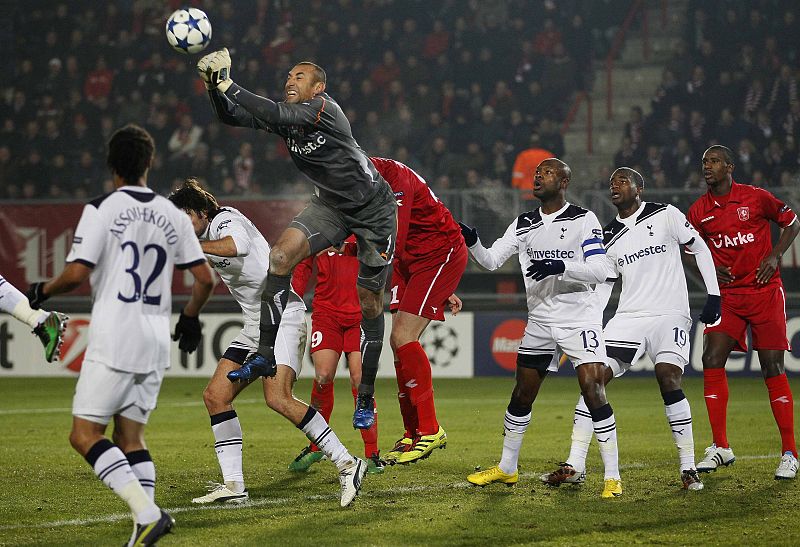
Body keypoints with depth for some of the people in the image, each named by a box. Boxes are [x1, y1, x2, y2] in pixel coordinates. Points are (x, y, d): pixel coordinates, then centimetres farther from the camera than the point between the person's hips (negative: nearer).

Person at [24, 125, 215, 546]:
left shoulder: (101, 210, -6)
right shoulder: (172, 215, 10)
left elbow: (76, 273, -13)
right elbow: (205, 279, 11)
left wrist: (42, 291, 7)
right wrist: (189, 318, 28)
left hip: (113, 339, -6)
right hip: (156, 342, 6)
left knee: (85, 435, -4)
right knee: (130, 437, 12)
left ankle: (147, 511, -20)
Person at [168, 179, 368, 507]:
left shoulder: (225, 219, -11)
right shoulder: (209, 236, 16)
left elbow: (239, 245, -34)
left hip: (282, 314, -10)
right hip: (254, 326, 10)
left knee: (278, 399, -25)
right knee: (215, 395, -1)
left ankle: (346, 464, -19)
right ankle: (233, 486, -1)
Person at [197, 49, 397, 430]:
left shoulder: (324, 109, -23)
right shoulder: (287, 114, -2)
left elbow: (273, 115, -38)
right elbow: (230, 116, -7)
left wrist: (226, 84, -38)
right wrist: (213, 85, -26)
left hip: (374, 212, -6)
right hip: (332, 205, 6)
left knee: (369, 301, 0)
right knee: (282, 255, -18)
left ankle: (366, 398, 12)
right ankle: (266, 355, -13)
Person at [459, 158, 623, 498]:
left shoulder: (583, 220, -7)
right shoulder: (523, 225, 10)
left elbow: (600, 271, -16)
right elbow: (491, 260, 7)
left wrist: (561, 267, -29)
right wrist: (472, 242, -12)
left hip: (580, 319, -5)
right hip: (540, 321, 6)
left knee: (593, 391, -15)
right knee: (521, 395, 11)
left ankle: (612, 477, -10)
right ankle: (507, 468, 28)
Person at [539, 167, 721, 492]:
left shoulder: (665, 215, -2)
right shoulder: (610, 237, 10)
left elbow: (700, 249, 4)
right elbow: (603, 285, 17)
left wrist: (714, 296, -3)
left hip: (669, 315, -4)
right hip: (628, 317, 4)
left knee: (668, 378, -23)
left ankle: (688, 468, -11)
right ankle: (575, 467, -4)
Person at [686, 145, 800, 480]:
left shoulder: (756, 198, -5)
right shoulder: (699, 212, 3)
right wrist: (711, 270, -3)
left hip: (765, 292, -3)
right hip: (727, 295, 3)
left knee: (773, 369, -6)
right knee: (712, 361, -11)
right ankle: (720, 447, 0)